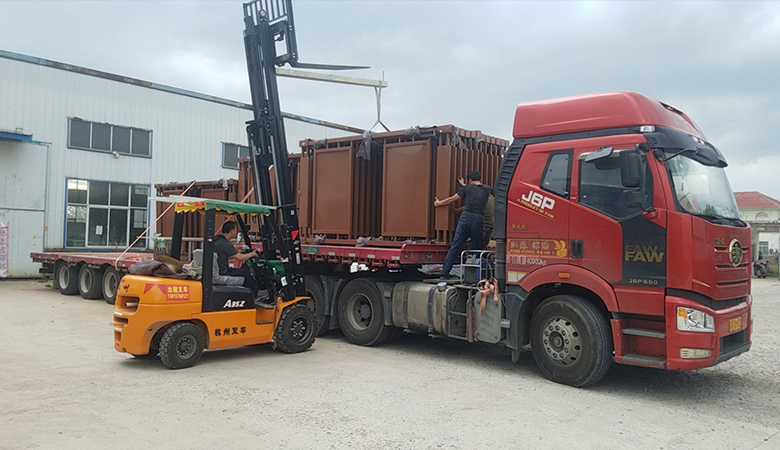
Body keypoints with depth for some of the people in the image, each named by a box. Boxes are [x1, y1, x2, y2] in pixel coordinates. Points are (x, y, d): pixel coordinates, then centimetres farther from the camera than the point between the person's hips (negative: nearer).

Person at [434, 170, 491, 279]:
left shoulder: (467, 188, 9)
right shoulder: (487, 189, 14)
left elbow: (452, 199, 15)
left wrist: (439, 203, 31)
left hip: (465, 219, 0)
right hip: (478, 222, 0)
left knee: (454, 247, 4)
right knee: (475, 249, 9)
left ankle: (445, 272, 5)